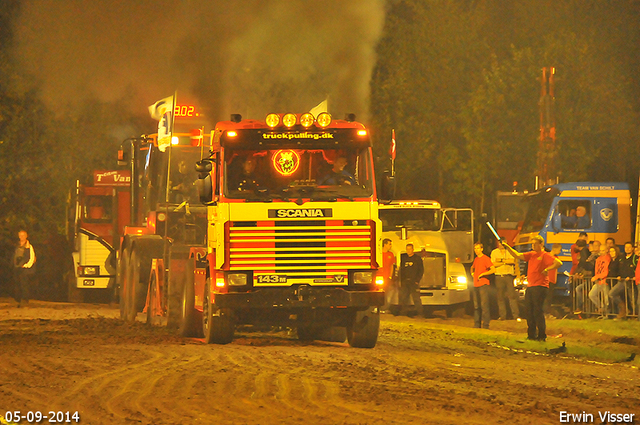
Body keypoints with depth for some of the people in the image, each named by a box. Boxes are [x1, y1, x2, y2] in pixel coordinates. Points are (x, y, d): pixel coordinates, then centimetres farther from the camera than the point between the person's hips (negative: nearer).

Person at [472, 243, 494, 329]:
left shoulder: (486, 259, -6)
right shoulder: (476, 259, 17)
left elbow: (493, 270, -15)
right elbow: (472, 267, 38)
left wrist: (482, 274, -13)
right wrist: (472, 273, 17)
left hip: (483, 285, -8)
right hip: (476, 285, 8)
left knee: (484, 305, -10)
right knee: (476, 306, 8)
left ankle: (485, 324, -10)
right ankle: (477, 324, 13)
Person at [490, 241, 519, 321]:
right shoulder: (494, 252, 12)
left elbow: (513, 261, -3)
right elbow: (493, 264, 0)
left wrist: (501, 260, -6)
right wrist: (506, 262, -4)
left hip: (509, 276, -1)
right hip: (499, 276, 1)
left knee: (512, 295, -8)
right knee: (500, 297, -1)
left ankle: (516, 315, -11)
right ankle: (502, 316, 4)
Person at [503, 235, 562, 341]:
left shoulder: (545, 255, -4)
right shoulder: (531, 255, 17)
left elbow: (559, 263, -13)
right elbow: (517, 255, 13)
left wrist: (547, 269, -16)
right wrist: (508, 248, 1)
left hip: (540, 286, -8)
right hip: (530, 287, 8)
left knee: (538, 311, -9)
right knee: (529, 311, 9)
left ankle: (542, 336, -5)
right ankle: (531, 335, 16)